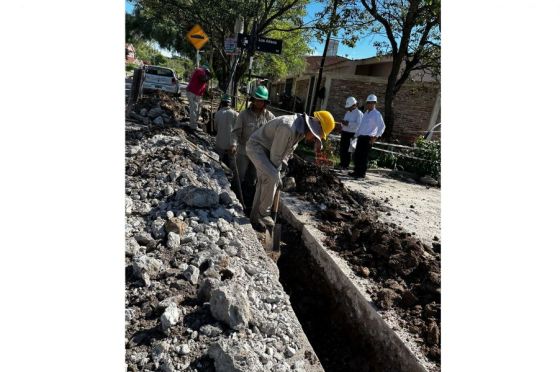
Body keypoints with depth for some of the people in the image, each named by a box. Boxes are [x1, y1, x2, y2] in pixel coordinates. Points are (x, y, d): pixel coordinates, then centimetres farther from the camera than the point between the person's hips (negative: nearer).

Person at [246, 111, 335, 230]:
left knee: (263, 182, 10)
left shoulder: (301, 129, -1)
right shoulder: (288, 128, -33)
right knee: (272, 177, -24)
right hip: (256, 146, -9)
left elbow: (288, 150, 10)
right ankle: (264, 213, -9)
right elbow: (275, 155, -24)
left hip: (267, 150, 10)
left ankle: (255, 216, 22)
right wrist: (277, 175, -13)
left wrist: (279, 170, 5)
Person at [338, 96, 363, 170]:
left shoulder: (359, 113, -7)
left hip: (352, 134, -7)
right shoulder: (347, 112, 17)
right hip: (344, 133, 7)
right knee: (342, 149, 6)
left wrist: (348, 123, -22)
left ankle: (346, 165, 1)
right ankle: (342, 164, 17)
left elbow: (359, 124, -18)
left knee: (348, 150, -5)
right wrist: (343, 123, 0)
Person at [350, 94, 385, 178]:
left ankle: (362, 174, 2)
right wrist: (355, 135, 23)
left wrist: (376, 136, -26)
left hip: (368, 138, -8)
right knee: (356, 155, 9)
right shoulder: (366, 113, 18)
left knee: (364, 156, -5)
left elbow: (382, 126, -19)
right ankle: (356, 171, 20)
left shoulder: (376, 114, -8)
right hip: (361, 137, 8)